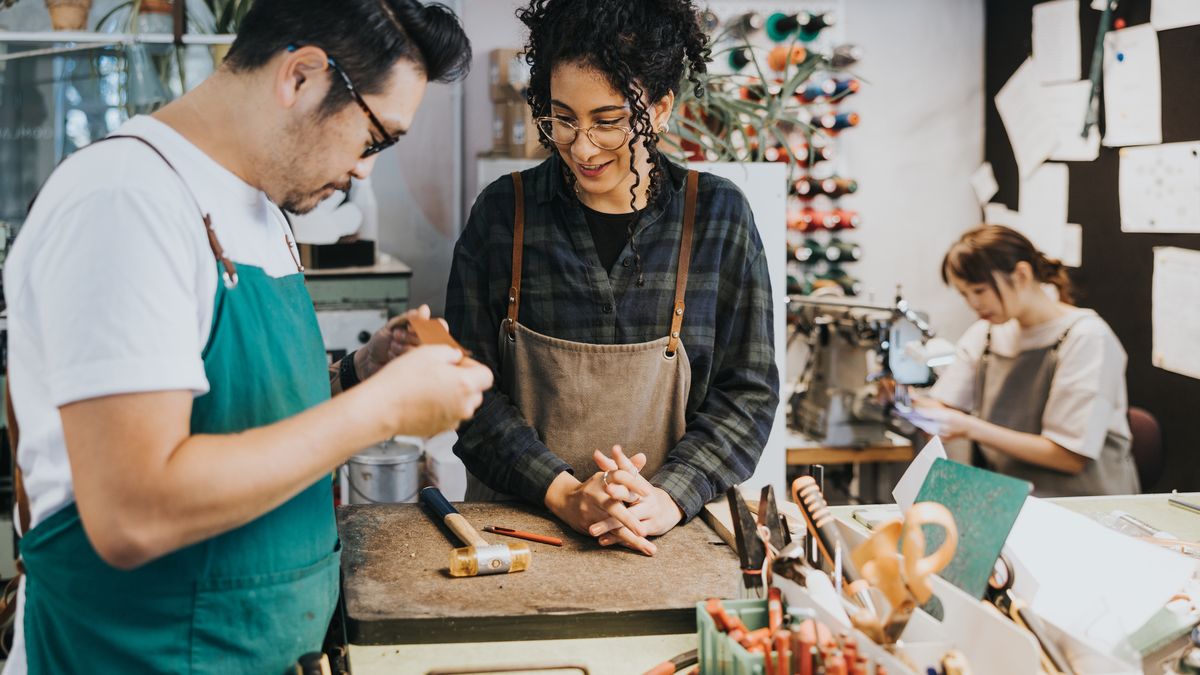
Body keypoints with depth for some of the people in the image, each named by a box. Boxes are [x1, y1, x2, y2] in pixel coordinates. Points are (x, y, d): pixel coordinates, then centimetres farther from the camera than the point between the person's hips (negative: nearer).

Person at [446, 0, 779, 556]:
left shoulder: (718, 217, 2)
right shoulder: (504, 212, 2)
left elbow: (748, 392, 2)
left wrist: (668, 498, -13)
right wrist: (563, 494, -12)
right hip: (517, 525, 1)